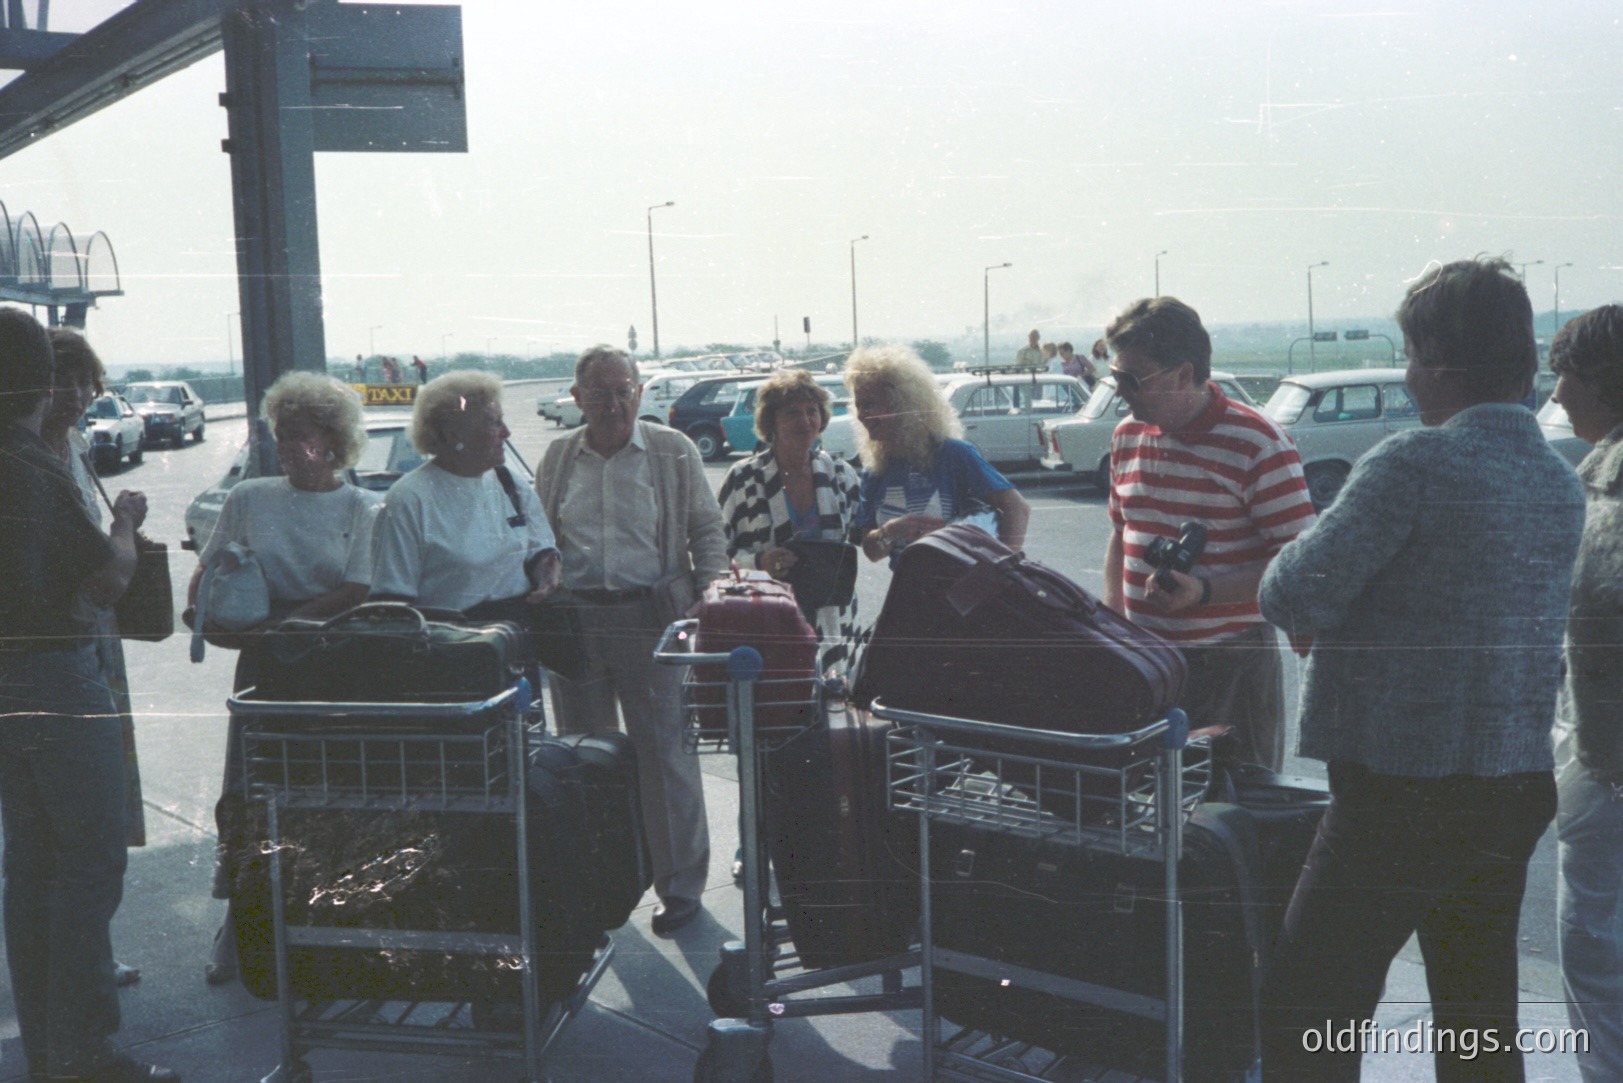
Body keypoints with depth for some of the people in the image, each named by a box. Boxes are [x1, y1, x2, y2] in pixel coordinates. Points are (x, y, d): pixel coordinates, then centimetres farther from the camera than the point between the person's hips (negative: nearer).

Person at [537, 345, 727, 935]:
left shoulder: (674, 452, 3)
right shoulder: (557, 459, 11)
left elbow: (707, 530, 6)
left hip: (651, 618, -3)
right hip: (573, 621, 3)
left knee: (665, 754, -1)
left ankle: (680, 886, 11)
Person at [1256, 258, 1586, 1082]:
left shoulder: (1413, 464, -18)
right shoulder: (1559, 480, 8)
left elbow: (1298, 596, -18)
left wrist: (1283, 571, 4)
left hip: (1401, 796, -8)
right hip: (1515, 788, 8)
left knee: (1304, 1017, 2)